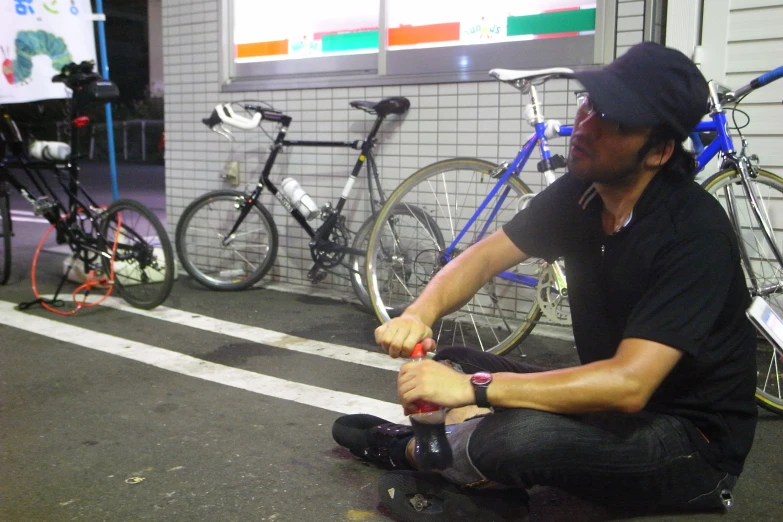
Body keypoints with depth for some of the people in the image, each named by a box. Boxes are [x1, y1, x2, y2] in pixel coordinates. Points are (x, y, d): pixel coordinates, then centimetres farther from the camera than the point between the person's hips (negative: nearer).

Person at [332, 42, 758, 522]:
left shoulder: (693, 232, -26)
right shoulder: (579, 194, -5)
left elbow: (629, 383, -33)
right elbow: (485, 256, -2)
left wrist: (472, 388, -34)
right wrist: (420, 313, -23)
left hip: (693, 441, -7)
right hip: (607, 402, 7)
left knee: (518, 437, -30)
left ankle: (411, 449, -2)